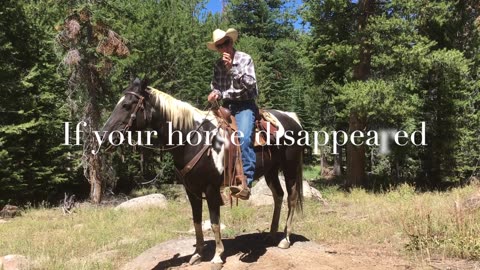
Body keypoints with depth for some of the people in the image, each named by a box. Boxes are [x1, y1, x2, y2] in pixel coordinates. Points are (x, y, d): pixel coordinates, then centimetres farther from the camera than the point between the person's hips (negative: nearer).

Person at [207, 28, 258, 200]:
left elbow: (250, 84, -10)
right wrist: (215, 94, -10)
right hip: (226, 106, 6)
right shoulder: (218, 65, 12)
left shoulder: (245, 59, -1)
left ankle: (245, 182, -35)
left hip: (245, 106, -6)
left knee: (243, 138, -30)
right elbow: (215, 86, 14)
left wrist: (232, 68, -18)